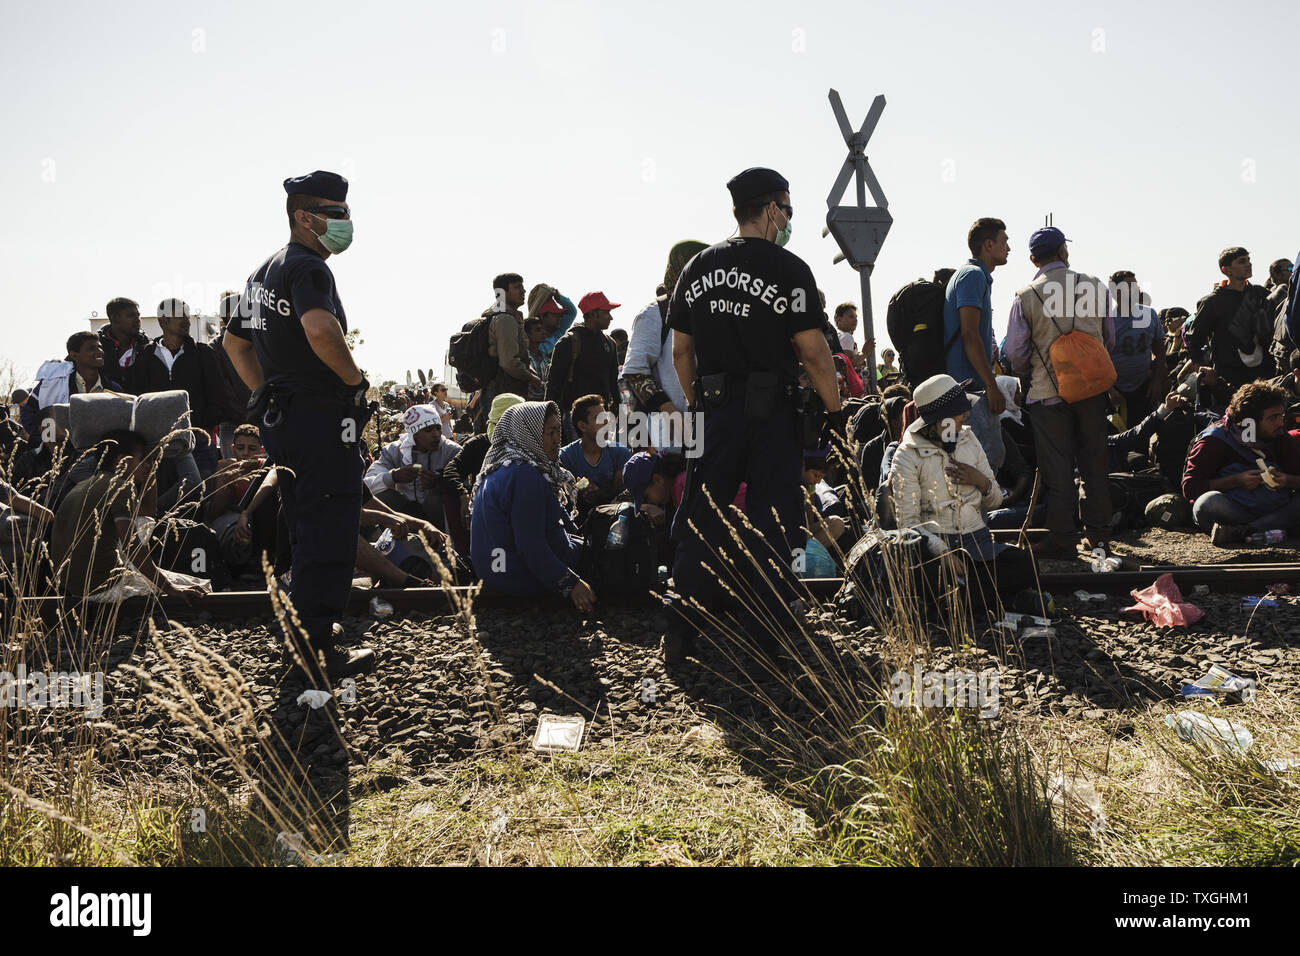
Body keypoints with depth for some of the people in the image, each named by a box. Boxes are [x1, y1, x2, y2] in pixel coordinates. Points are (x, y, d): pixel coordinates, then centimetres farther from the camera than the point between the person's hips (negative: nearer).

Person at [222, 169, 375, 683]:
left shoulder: (264, 271, 19)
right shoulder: (307, 268, -12)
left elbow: (234, 341, 28)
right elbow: (320, 328, -33)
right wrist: (356, 379, -19)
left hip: (280, 419, 10)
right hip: (323, 417, -10)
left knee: (306, 533, 18)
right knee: (329, 536, -5)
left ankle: (306, 637, 27)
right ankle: (316, 650, -5)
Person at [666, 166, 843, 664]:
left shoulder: (697, 268, 10)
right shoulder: (789, 269, -6)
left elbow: (681, 352, 13)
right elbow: (814, 352, -9)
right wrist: (836, 413, -1)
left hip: (714, 411, 4)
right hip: (772, 413, -4)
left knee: (701, 520, 9)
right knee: (771, 525, 4)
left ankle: (679, 636, 10)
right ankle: (765, 638, 7)